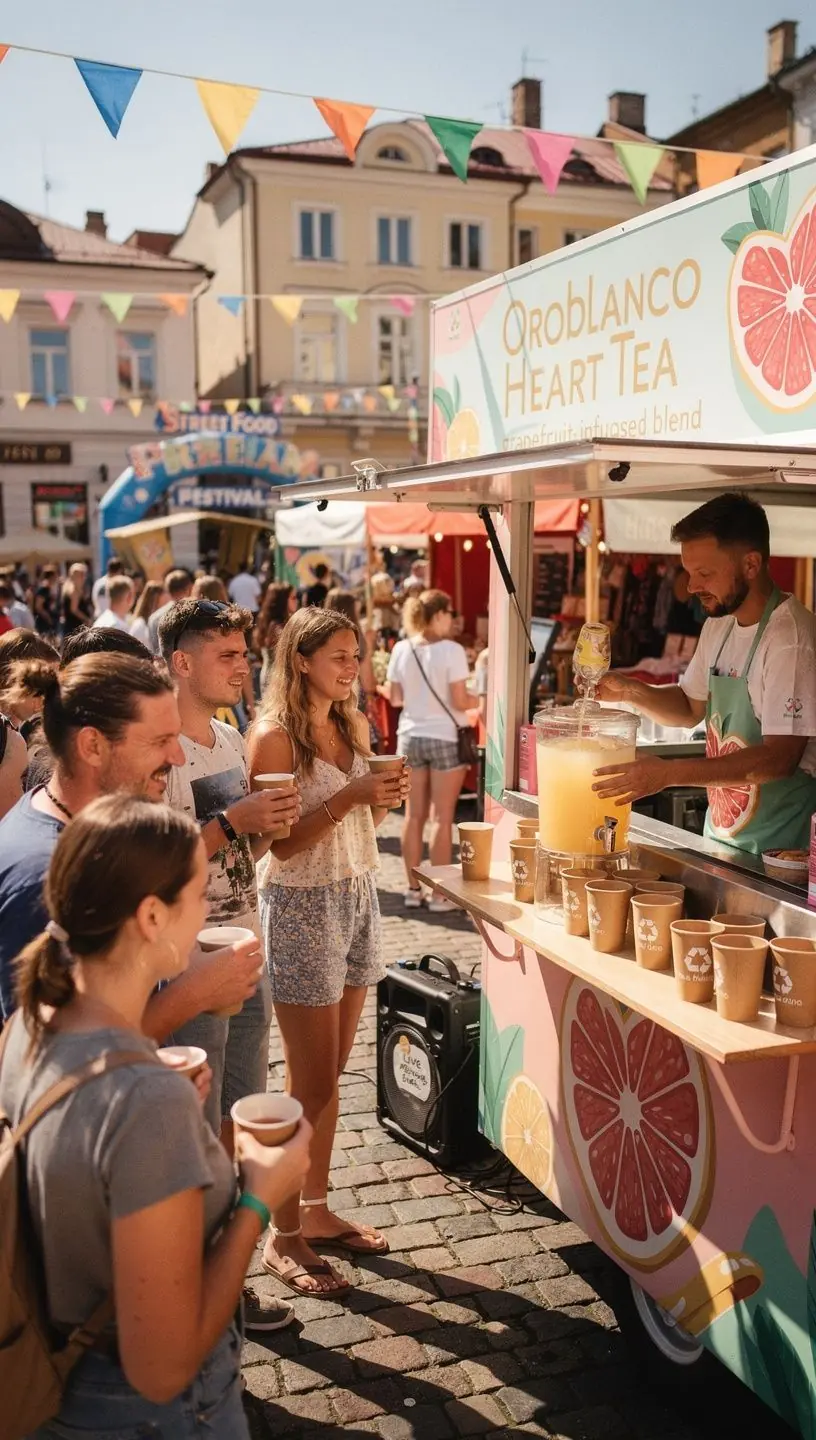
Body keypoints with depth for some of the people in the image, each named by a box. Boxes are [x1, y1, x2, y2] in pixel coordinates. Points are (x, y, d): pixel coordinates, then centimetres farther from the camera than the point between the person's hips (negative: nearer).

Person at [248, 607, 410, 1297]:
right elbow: (282, 842, -16)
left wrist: (384, 799, -5)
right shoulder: (275, 735, -14)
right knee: (312, 1085, 0)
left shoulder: (355, 726, 8)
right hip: (302, 908, -7)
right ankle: (284, 1236, 16)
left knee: (330, 1074, 15)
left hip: (357, 898, 7)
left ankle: (317, 1210, 29)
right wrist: (350, 796, -24)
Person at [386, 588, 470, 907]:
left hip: (410, 736, 5)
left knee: (414, 815, 11)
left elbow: (394, 698, 6)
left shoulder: (401, 649, 1)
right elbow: (460, 701, -16)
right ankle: (440, 893, 7)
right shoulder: (451, 650, -14)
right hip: (445, 738, -5)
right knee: (442, 817, 2)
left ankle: (413, 889, 17)